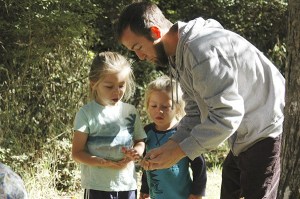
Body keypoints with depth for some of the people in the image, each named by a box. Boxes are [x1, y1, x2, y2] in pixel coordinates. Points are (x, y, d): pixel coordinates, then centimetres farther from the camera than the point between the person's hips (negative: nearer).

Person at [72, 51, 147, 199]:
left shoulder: (130, 111, 6)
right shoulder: (87, 113, -7)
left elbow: (140, 141, 14)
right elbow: (77, 153, -8)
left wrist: (137, 151, -11)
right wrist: (106, 163, -21)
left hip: (128, 185, 5)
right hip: (98, 187, -5)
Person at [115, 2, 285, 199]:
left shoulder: (201, 48, -26)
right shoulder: (179, 57, 7)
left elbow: (227, 114, -30)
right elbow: (196, 114, 10)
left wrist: (178, 152, -23)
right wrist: (167, 148, -5)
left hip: (268, 136, -11)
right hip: (244, 139, 11)